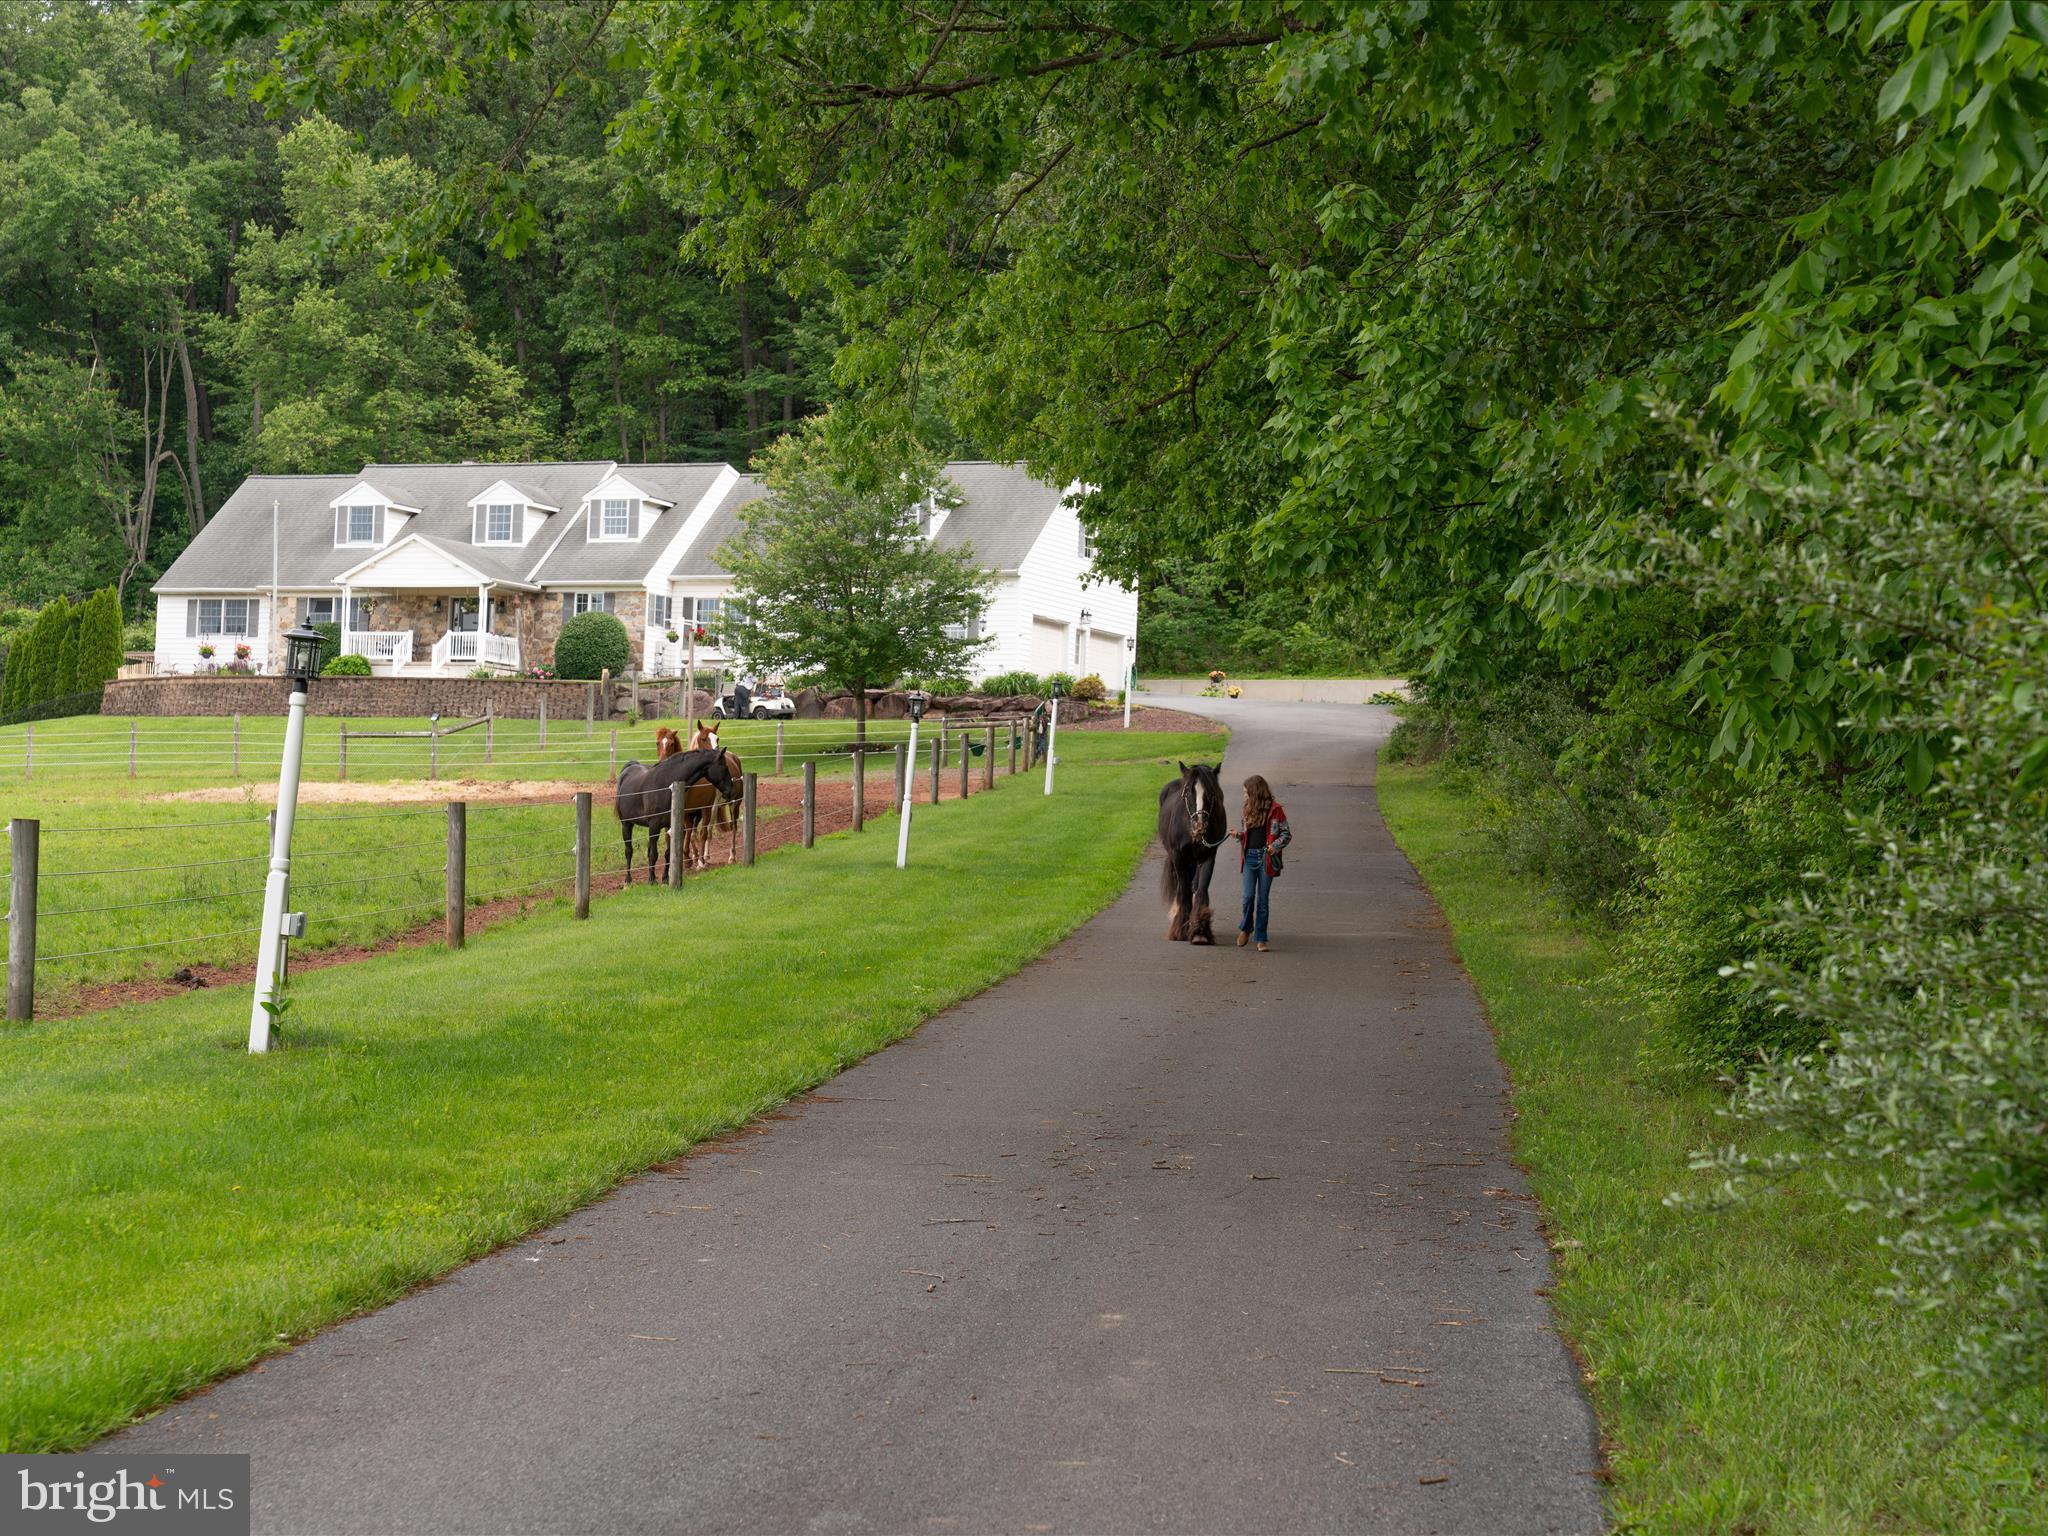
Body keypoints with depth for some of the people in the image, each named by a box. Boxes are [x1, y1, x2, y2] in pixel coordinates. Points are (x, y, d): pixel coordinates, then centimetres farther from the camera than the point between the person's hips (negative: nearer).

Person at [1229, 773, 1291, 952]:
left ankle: (1261, 939, 7)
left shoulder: (1274, 809, -3)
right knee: (1249, 896, -6)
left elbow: (1286, 834, -2)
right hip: (1249, 857, 3)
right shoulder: (1248, 810, 13)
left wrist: (1275, 845, -18)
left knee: (1263, 900, 1)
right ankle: (1245, 928, 18)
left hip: (1266, 857, -3)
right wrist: (1239, 835, 2)